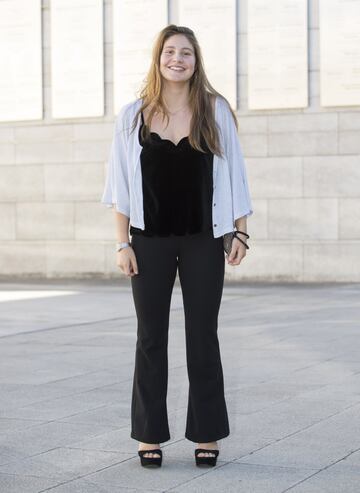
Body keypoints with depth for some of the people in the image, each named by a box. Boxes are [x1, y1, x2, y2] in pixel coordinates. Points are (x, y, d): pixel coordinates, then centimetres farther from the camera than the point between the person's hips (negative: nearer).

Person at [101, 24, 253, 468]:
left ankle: (206, 435, 15)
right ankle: (149, 435, 16)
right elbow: (121, 185, 2)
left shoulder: (215, 111, 1)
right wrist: (122, 244, -2)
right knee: (150, 338, 7)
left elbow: (232, 176, 3)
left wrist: (241, 232, -1)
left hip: (203, 240, 0)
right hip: (150, 242, 1)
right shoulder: (133, 115, 1)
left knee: (202, 337, 5)